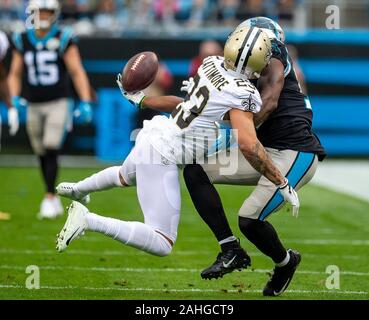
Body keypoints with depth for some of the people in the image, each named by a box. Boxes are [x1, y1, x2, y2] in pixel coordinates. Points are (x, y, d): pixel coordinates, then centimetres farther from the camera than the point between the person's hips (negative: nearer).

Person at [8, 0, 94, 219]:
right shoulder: (22, 41, 4)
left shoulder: (63, 39, -7)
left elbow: (77, 73, -8)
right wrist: (15, 98, -6)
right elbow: (15, 75, 11)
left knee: (51, 150, -16)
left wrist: (86, 103, -17)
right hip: (34, 106, 4)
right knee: (42, 155, 9)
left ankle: (49, 198, -10)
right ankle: (55, 201, 21)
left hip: (58, 104, -4)